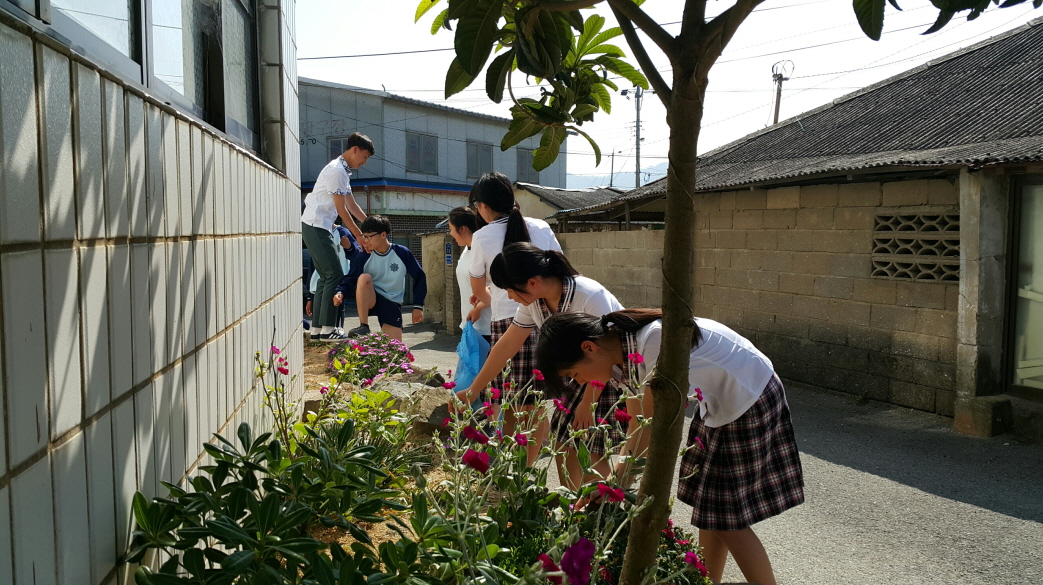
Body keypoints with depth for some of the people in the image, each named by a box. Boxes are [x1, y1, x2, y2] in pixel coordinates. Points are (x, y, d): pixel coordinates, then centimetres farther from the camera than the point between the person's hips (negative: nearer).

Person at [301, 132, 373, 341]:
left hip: (318, 228, 10)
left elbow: (352, 205, 21)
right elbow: (342, 210, -15)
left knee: (326, 277, 12)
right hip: (316, 227, -10)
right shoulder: (337, 170, -15)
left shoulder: (342, 171, 16)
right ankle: (327, 328, -6)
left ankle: (317, 328, 14)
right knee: (335, 276, -9)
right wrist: (360, 236, -10)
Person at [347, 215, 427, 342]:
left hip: (392, 304, 0)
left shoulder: (402, 253, -10)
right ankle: (363, 327, -26)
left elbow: (420, 278, -2)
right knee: (364, 277, -32)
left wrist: (418, 306, -6)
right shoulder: (364, 256, -8)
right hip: (369, 300, 0)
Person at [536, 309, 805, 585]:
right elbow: (637, 428, -1)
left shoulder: (656, 340, -33)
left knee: (726, 518, -2)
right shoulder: (623, 350, -6)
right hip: (720, 401, 8)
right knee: (708, 506, 13)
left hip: (751, 400, -8)